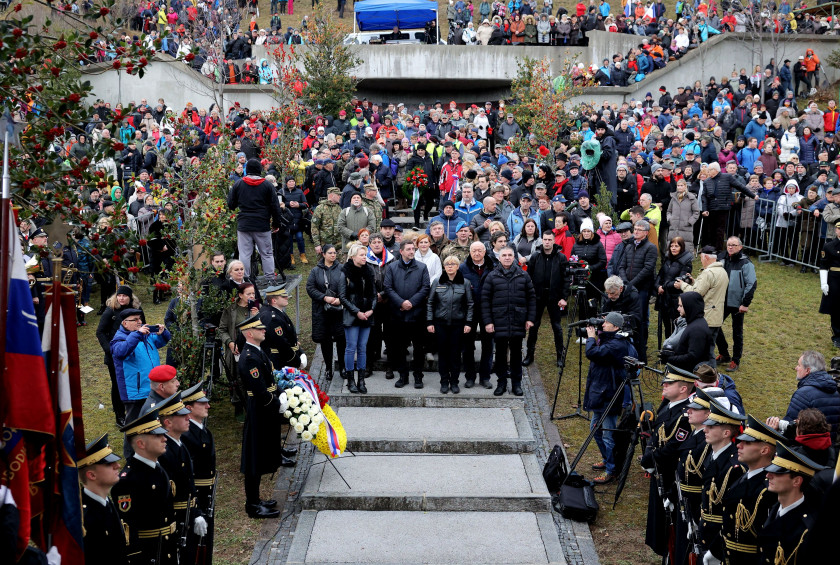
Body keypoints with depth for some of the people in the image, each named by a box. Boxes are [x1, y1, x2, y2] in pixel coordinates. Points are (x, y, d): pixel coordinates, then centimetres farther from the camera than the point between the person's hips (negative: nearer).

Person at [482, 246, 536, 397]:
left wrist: (530, 318, 2)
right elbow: (485, 300, 1)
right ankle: (501, 383, 16)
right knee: (500, 353, 6)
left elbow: (531, 298, 8)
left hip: (518, 322, 1)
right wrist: (487, 321, -6)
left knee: (516, 352, 8)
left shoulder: (523, 276, 6)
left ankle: (516, 384, 17)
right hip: (499, 321, -1)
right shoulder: (492, 277, 2)